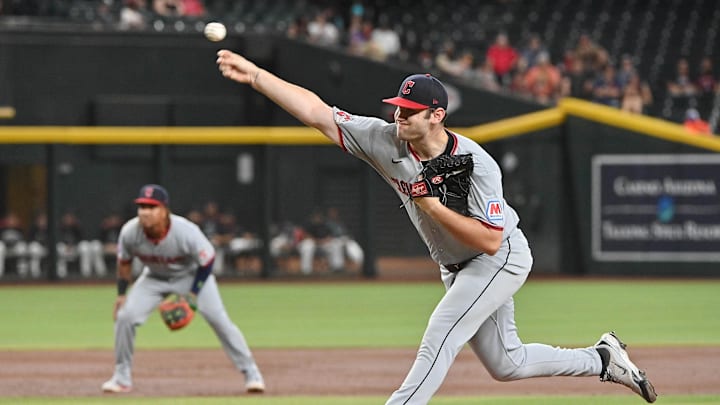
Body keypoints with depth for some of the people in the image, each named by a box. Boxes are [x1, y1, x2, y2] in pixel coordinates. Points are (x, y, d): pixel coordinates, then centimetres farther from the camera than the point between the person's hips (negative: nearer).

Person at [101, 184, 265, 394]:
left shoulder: (187, 232, -35)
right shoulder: (130, 232, -26)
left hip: (191, 274, -3)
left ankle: (251, 372, -3)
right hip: (155, 278, 3)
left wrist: (193, 294, -21)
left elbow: (207, 260, -19)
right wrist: (121, 294, -5)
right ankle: (122, 377, 5)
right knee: (125, 317, -12)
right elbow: (124, 261, -5)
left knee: (219, 319, -15)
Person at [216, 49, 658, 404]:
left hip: (502, 258, -7)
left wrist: (434, 206, -34)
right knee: (505, 363, 15)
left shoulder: (476, 165, -30)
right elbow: (316, 112, -19)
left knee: (441, 335, -23)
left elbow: (491, 241, -31)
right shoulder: (386, 141, -15)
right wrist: (255, 75, -28)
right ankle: (603, 359, 32)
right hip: (458, 268, 7)